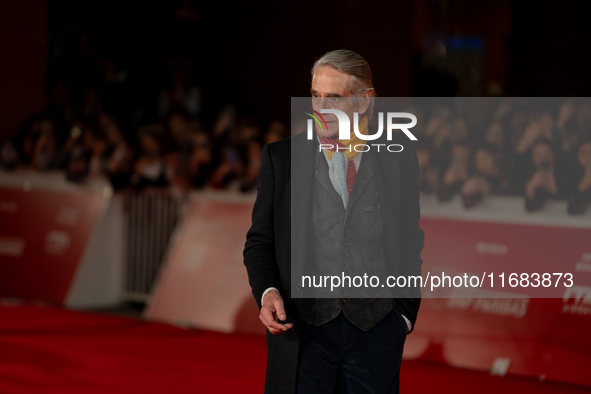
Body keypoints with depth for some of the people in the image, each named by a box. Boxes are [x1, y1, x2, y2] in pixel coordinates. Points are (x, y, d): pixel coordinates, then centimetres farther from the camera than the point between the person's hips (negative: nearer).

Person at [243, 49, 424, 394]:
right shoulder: (281, 157, 4)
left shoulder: (398, 155, 5)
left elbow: (410, 238, 11)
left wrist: (406, 312, 6)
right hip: (302, 328, 0)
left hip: (376, 329, 0)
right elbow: (260, 242, 6)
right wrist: (267, 292, -12)